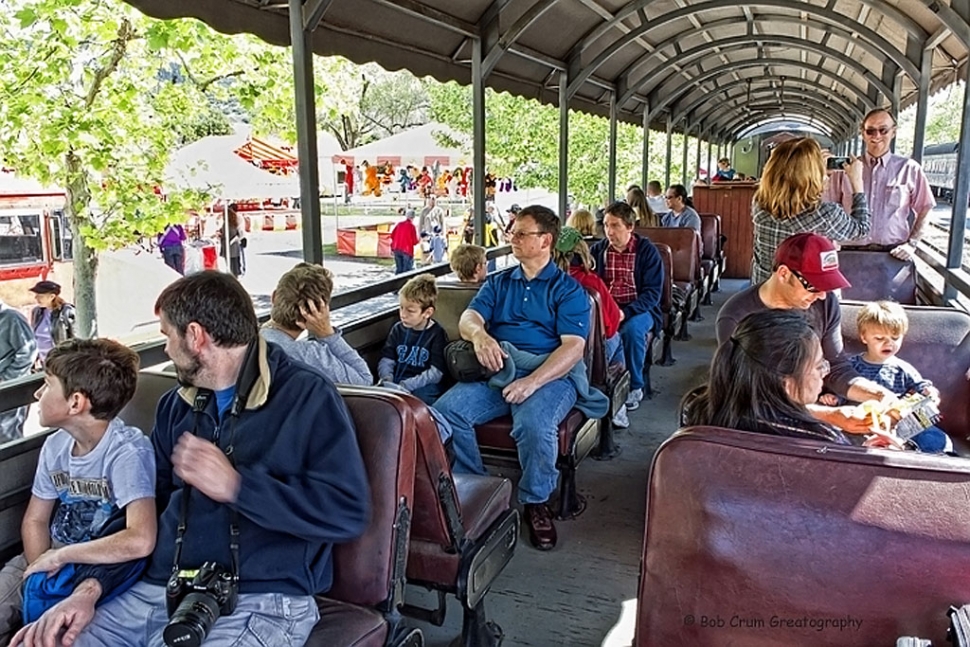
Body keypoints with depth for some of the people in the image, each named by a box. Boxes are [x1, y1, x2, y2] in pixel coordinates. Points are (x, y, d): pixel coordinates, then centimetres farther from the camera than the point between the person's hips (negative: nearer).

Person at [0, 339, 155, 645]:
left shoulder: (128, 450, -25)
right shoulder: (55, 444, -3)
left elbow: (140, 540, -36)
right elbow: (34, 521, 7)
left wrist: (59, 556, -23)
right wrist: (42, 566, -13)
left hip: (105, 568, -6)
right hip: (53, 559, 6)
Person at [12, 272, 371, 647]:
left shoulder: (307, 396, -10)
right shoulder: (176, 405, 15)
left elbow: (349, 513, -18)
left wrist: (235, 486, -21)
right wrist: (92, 587, 0)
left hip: (260, 601, -6)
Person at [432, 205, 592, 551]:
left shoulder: (568, 289, 7)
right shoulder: (498, 284, 22)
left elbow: (573, 347, -6)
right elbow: (468, 319, 6)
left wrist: (532, 381, -21)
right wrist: (479, 334, -21)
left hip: (549, 376, -4)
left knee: (534, 423, -36)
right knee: (445, 410, -22)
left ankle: (536, 501, -7)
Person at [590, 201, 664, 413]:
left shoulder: (647, 251, -4)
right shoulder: (597, 250, 7)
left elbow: (653, 292, -10)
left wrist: (626, 312, -25)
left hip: (638, 309, -2)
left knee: (632, 329, -35)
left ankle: (635, 387, -12)